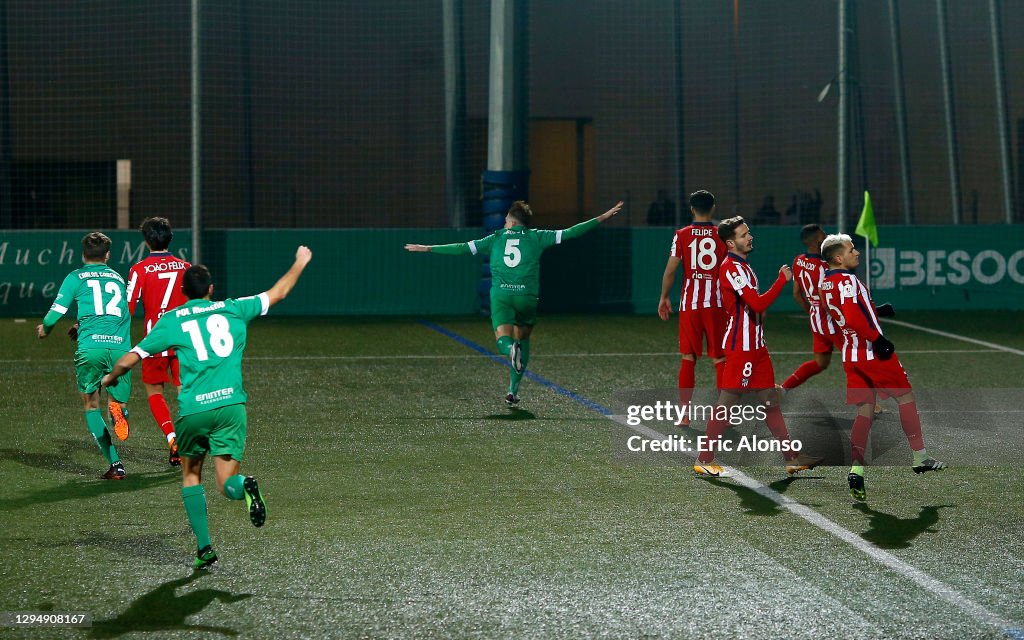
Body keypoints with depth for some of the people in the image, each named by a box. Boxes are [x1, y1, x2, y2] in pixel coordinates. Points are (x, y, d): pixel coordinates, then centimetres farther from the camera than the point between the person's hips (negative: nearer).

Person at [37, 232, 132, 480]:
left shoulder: (76, 277, 11)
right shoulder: (118, 278, 23)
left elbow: (55, 313, 7)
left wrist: (44, 329, 30)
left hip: (90, 347, -2)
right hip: (120, 347, 2)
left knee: (91, 406, 13)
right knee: (119, 402, 15)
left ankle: (115, 464, -1)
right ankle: (118, 409, -25)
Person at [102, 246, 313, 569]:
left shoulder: (170, 321, 8)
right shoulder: (233, 310, 12)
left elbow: (128, 360, 9)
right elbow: (278, 292, 23)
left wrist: (110, 378, 30)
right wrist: (300, 263, 40)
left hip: (192, 409, -1)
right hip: (230, 404, 1)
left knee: (191, 474, 21)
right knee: (227, 483, 4)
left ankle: (204, 547, 11)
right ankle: (244, 485, -33)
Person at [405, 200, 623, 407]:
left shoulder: (495, 239, 12)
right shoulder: (536, 237, 10)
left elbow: (463, 248, 9)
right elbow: (569, 233, 8)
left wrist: (428, 249, 16)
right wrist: (602, 218, 13)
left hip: (500, 296, -1)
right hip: (527, 296, 1)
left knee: (503, 339, -6)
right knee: (523, 339, 19)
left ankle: (511, 348, -45)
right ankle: (513, 390, 14)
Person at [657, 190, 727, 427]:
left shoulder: (682, 235, -1)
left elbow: (670, 271, -1)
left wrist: (664, 297, 11)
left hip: (689, 304, 1)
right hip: (716, 303, -1)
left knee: (688, 358, 9)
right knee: (720, 359, 5)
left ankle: (684, 413, 7)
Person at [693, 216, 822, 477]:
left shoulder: (742, 266, 16)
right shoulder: (731, 268, -17)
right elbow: (758, 304, -24)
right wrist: (782, 280, -17)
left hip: (755, 345, 10)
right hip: (740, 347, -10)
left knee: (770, 400, 10)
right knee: (727, 401, -5)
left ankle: (791, 457, 14)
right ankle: (704, 460, 2)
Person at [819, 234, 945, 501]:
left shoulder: (825, 284, 12)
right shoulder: (847, 281, -16)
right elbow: (853, 318, -28)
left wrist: (876, 310, 25)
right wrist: (878, 339, -24)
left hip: (851, 356, 8)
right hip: (872, 351, -8)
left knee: (865, 411, 8)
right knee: (905, 397, 8)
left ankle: (856, 471, -4)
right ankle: (920, 459, 16)